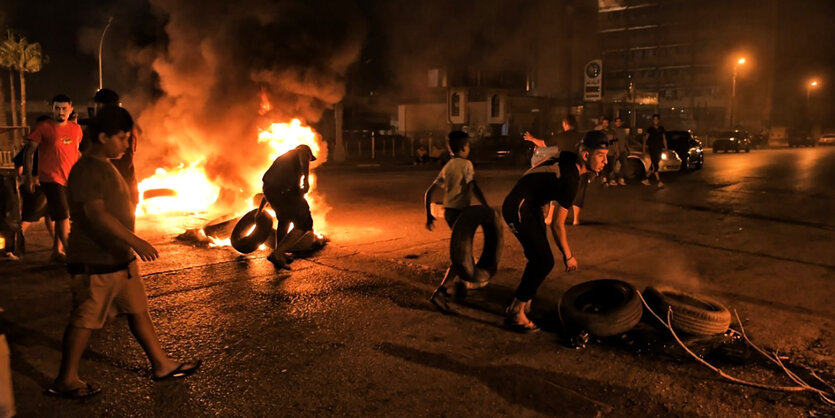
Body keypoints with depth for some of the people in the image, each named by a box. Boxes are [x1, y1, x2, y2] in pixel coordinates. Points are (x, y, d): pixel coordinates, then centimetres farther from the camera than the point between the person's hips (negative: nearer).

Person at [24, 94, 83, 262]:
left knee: (61, 217, 13)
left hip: (69, 179, 5)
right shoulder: (44, 127, -6)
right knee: (63, 217, -8)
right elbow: (29, 153, -3)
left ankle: (57, 251, 25)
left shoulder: (76, 128, 8)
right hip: (51, 178, -5)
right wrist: (29, 177, -8)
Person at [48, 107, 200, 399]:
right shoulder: (86, 171, -17)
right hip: (94, 263, -9)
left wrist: (129, 245, 23)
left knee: (138, 310, 13)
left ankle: (162, 365, 22)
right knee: (85, 320, 3)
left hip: (120, 257, 10)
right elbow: (97, 215, -27)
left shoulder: (107, 167, 13)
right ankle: (65, 381, 19)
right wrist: (135, 241, -31)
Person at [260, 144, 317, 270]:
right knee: (304, 224, 5)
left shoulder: (282, 158, 38)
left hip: (269, 189, 7)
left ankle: (279, 256, 33)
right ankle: (277, 254, -3)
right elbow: (304, 160, -8)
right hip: (286, 189, -7)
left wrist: (259, 210, 47)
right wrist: (306, 180, -18)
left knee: (284, 220, 30)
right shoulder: (302, 151, 21)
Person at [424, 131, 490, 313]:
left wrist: (429, 215, 15)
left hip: (448, 212, 8)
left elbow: (429, 192, 10)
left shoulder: (446, 167, 12)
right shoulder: (466, 164, -8)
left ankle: (461, 284, 37)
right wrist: (488, 208, -18)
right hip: (460, 211, -8)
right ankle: (440, 292, -19)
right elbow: (474, 188, -22)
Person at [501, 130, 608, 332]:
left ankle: (522, 303, 27)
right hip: (519, 211, -10)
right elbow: (557, 224, -21)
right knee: (544, 261, -11)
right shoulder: (570, 179, -25)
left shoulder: (569, 160, 1)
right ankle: (515, 313, -3)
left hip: (530, 207, 10)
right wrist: (568, 256, -9)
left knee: (538, 258, 14)